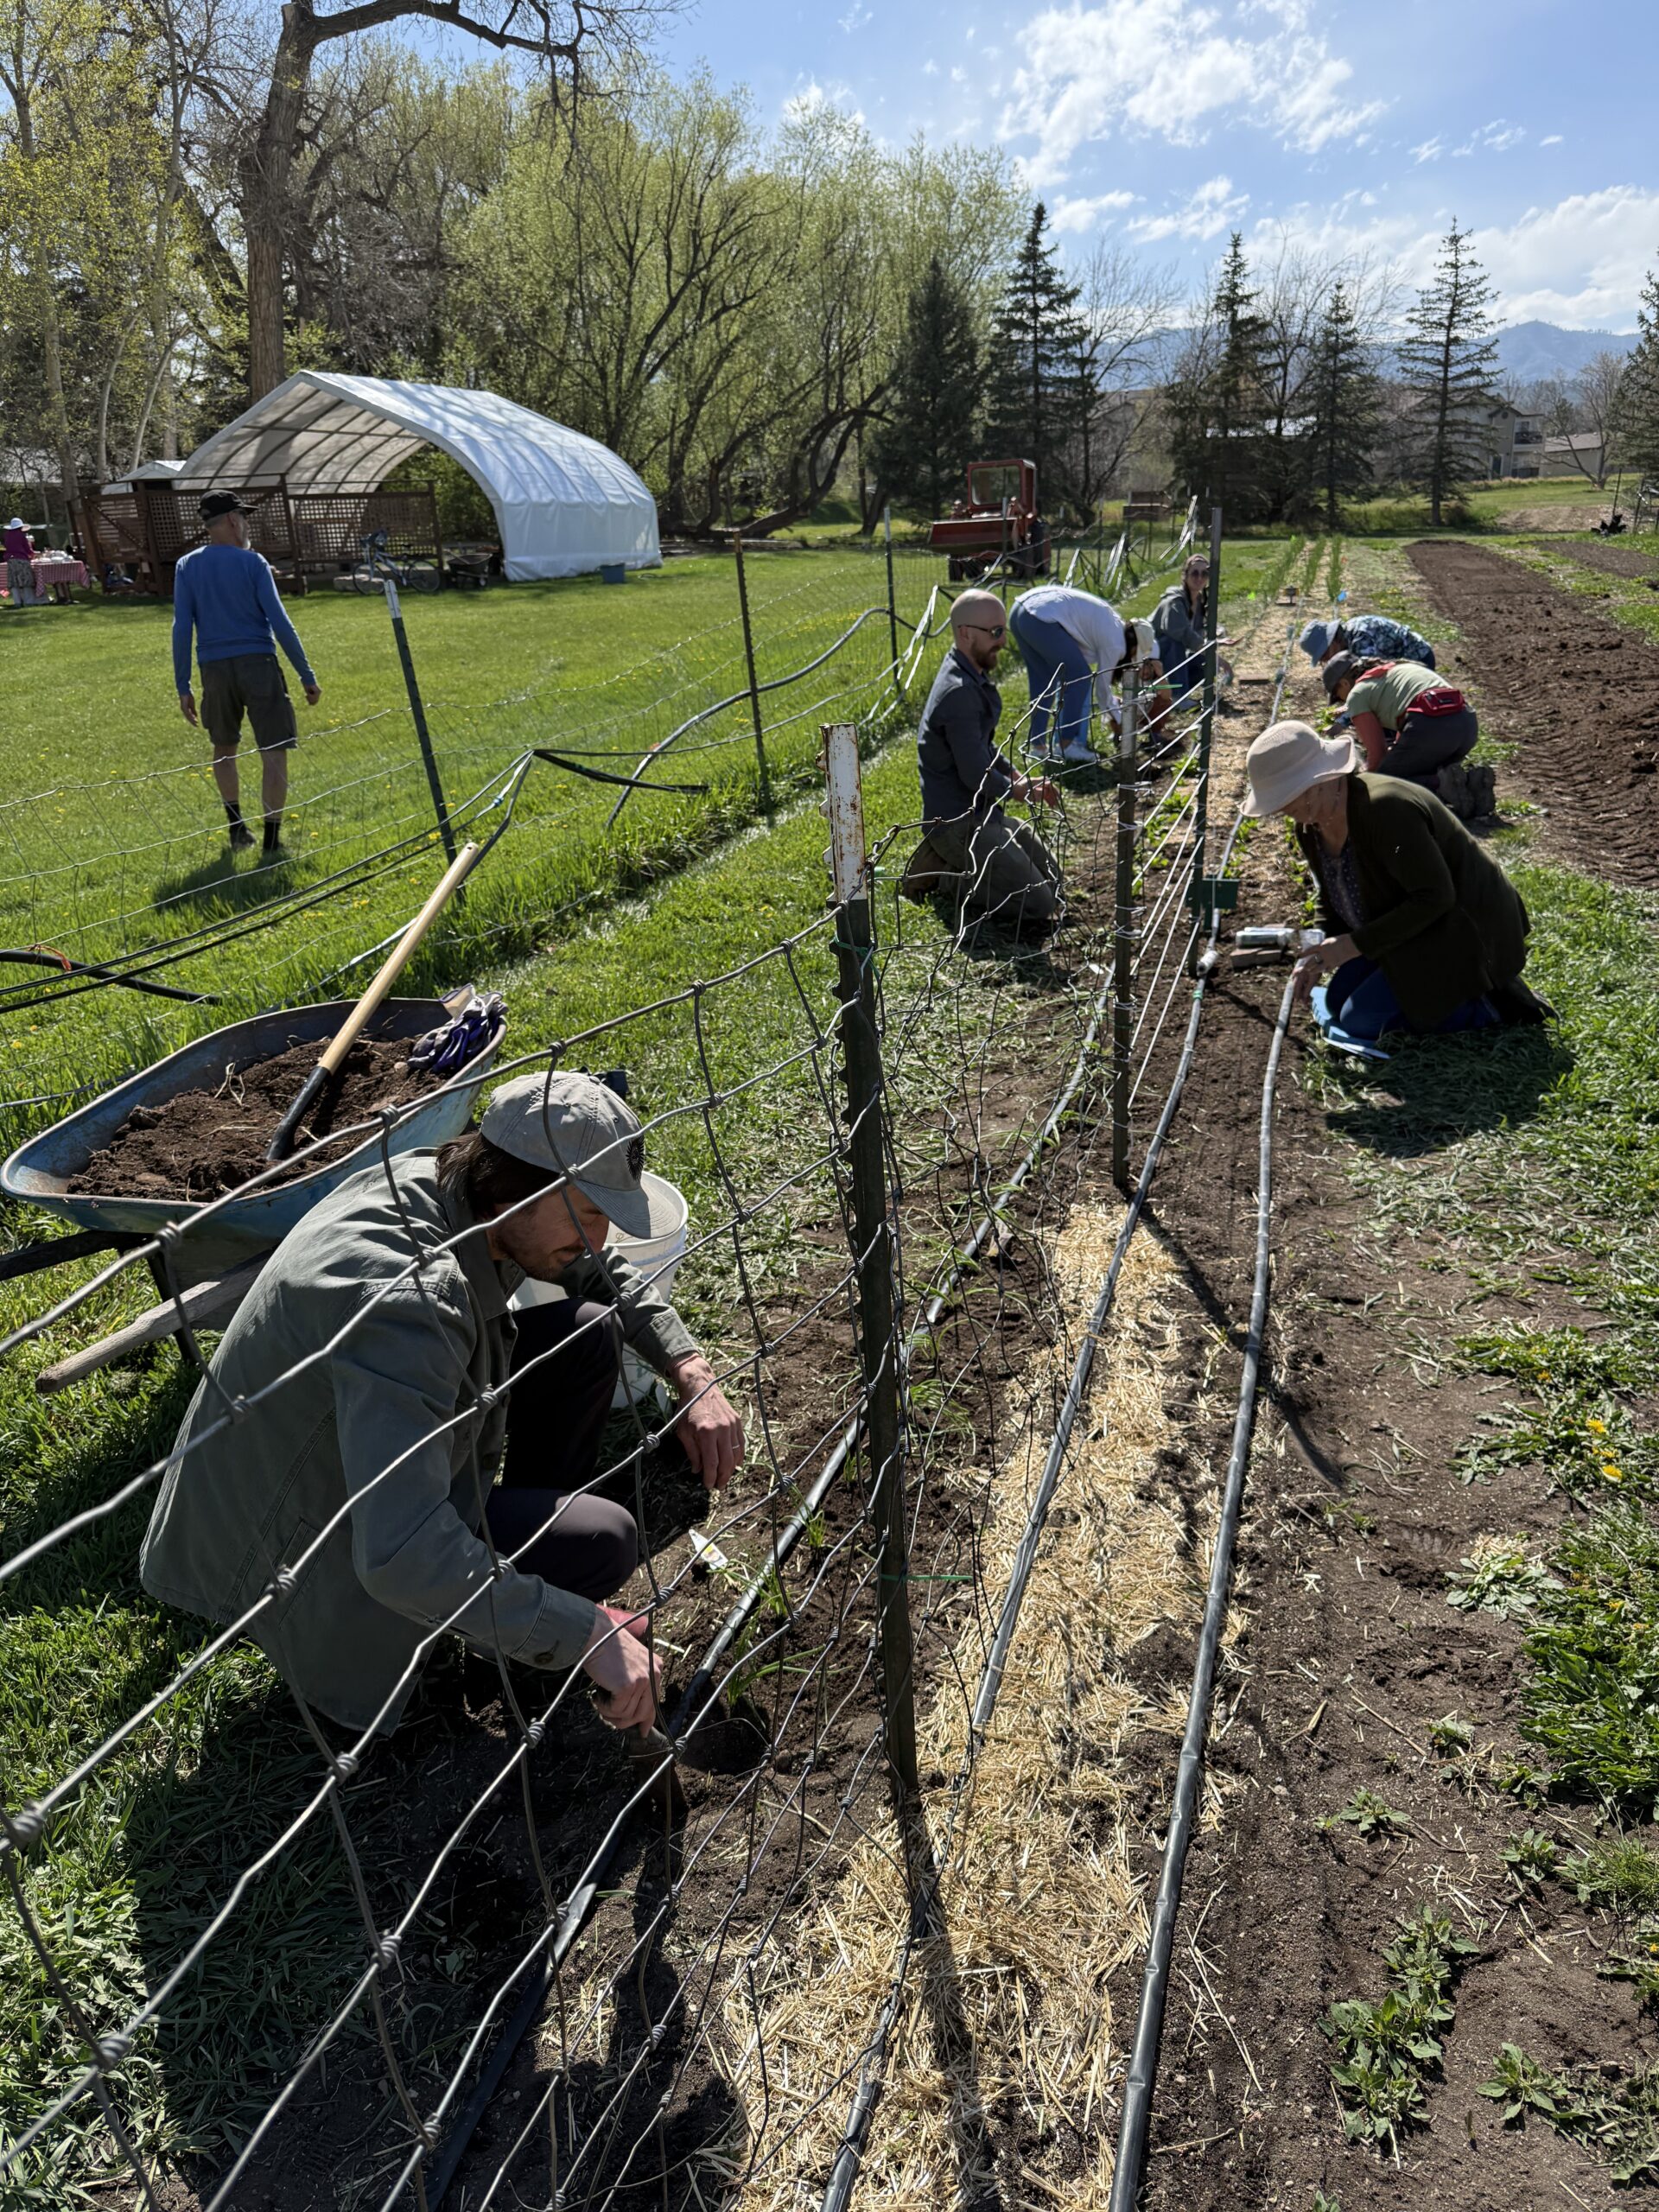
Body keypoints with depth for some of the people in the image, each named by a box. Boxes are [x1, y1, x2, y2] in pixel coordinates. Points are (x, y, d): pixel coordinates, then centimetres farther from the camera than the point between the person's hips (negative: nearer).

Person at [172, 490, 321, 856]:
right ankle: (271, 841, -5)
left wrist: (183, 687, 7)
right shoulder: (252, 562, -1)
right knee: (274, 753, -1)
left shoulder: (187, 567, 7)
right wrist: (307, 677, -4)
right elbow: (279, 623, -7)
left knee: (224, 748, 23)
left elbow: (181, 628, 3)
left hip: (215, 668, 4)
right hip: (258, 664, -4)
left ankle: (236, 828, 23)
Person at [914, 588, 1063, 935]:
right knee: (1039, 906, -11)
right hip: (958, 823, -10)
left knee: (1052, 881, 18)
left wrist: (1022, 778, 8)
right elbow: (977, 775, -24)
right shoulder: (960, 692, -24)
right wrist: (1018, 790, -5)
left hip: (981, 813, 10)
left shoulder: (972, 676, 8)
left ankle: (947, 860, 15)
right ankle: (945, 876, -1)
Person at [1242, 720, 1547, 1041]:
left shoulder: (1385, 808, -31)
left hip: (1462, 931, -10)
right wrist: (1321, 956, -1)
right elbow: (1334, 897, 13)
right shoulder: (1310, 827, -2)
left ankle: (1489, 1004, -3)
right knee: (1338, 1001, 12)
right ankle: (1454, 981, 17)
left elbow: (1434, 897, -30)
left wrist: (1356, 944, -28)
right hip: (1413, 929, 10)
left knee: (1360, 1019, -13)